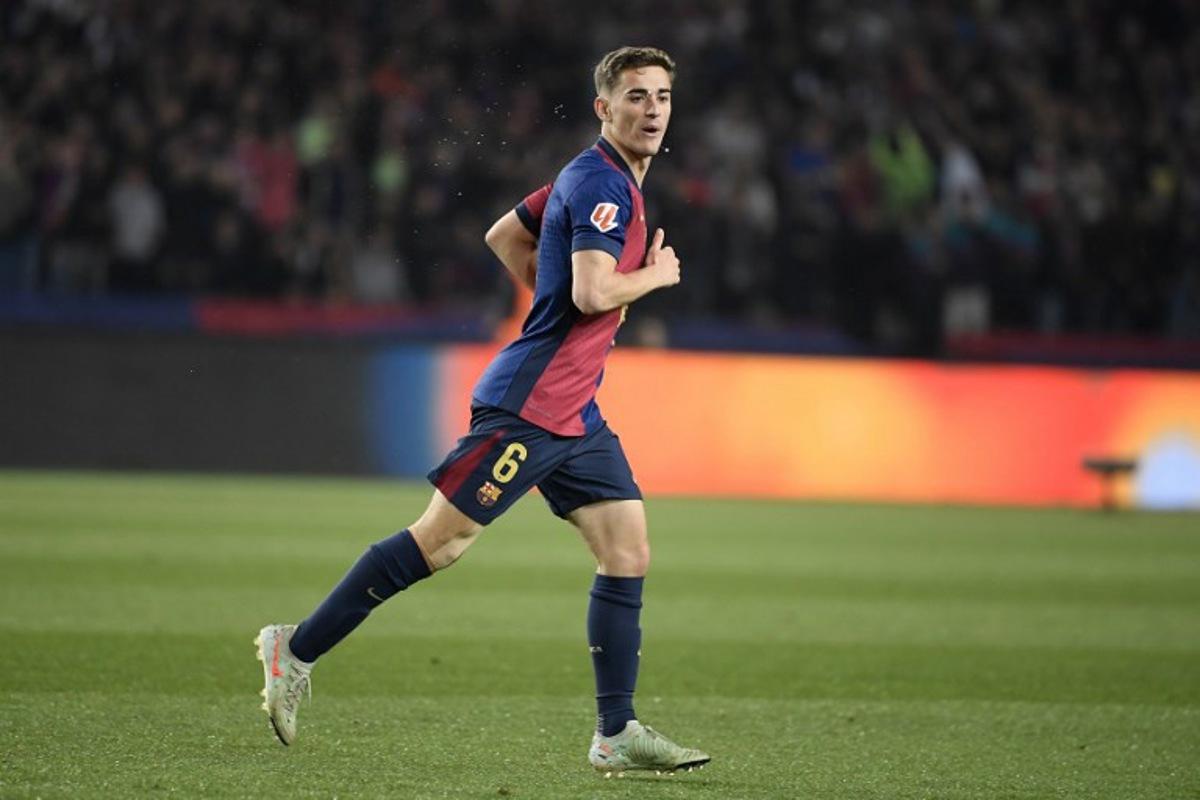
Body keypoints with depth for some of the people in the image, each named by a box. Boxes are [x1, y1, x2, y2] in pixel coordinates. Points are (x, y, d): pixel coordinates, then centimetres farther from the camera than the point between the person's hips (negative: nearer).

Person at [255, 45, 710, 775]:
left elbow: (503, 236, 26)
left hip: (574, 413, 10)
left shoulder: (592, 180, 16)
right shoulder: (600, 182, -14)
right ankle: (296, 649, 3)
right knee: (442, 539, -7)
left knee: (629, 552, 2)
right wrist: (655, 276, -8)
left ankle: (617, 734, 3)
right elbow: (593, 292, -25)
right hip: (529, 405, -10)